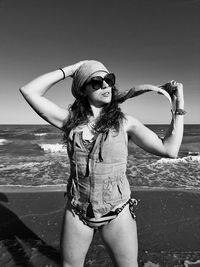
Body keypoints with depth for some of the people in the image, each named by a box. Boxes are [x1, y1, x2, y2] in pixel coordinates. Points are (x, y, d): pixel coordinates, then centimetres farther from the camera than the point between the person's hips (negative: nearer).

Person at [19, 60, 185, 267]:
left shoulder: (124, 122, -10)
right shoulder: (70, 120, -6)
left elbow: (169, 150, -14)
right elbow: (29, 91, -11)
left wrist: (179, 105, -13)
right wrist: (68, 70, -11)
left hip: (117, 211, -1)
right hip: (77, 210, 2)